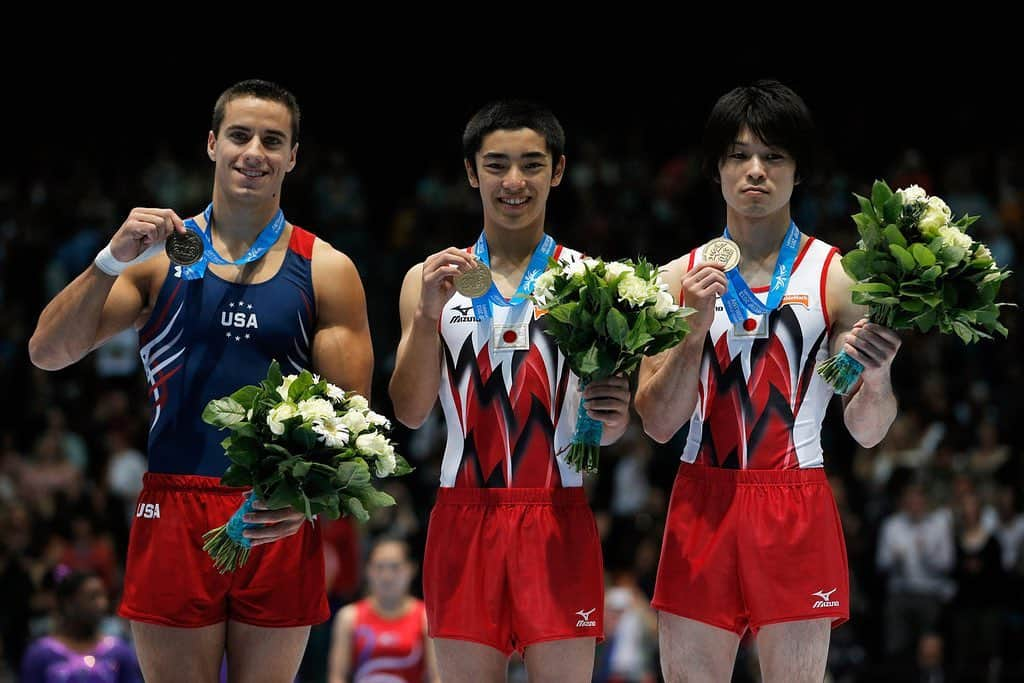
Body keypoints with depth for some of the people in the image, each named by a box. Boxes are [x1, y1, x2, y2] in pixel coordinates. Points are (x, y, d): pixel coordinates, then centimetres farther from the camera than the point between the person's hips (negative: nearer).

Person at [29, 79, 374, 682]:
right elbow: (48, 354, 2)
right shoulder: (161, 254, 7)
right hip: (176, 513, 0)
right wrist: (112, 261, -12)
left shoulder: (327, 271, 6)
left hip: (279, 521, 0)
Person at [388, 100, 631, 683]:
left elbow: (607, 430, 8)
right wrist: (428, 316, -13)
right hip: (464, 518, 1)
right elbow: (412, 413, 0)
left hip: (558, 520, -1)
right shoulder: (431, 279, 8)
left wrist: (613, 421, -16)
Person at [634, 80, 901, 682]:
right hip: (702, 502, 2)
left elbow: (867, 432, 0)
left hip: (795, 510, -2)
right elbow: (659, 423, 3)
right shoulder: (680, 279, 8)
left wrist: (877, 373, -21)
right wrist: (696, 328, -10)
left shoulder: (838, 277, 2)